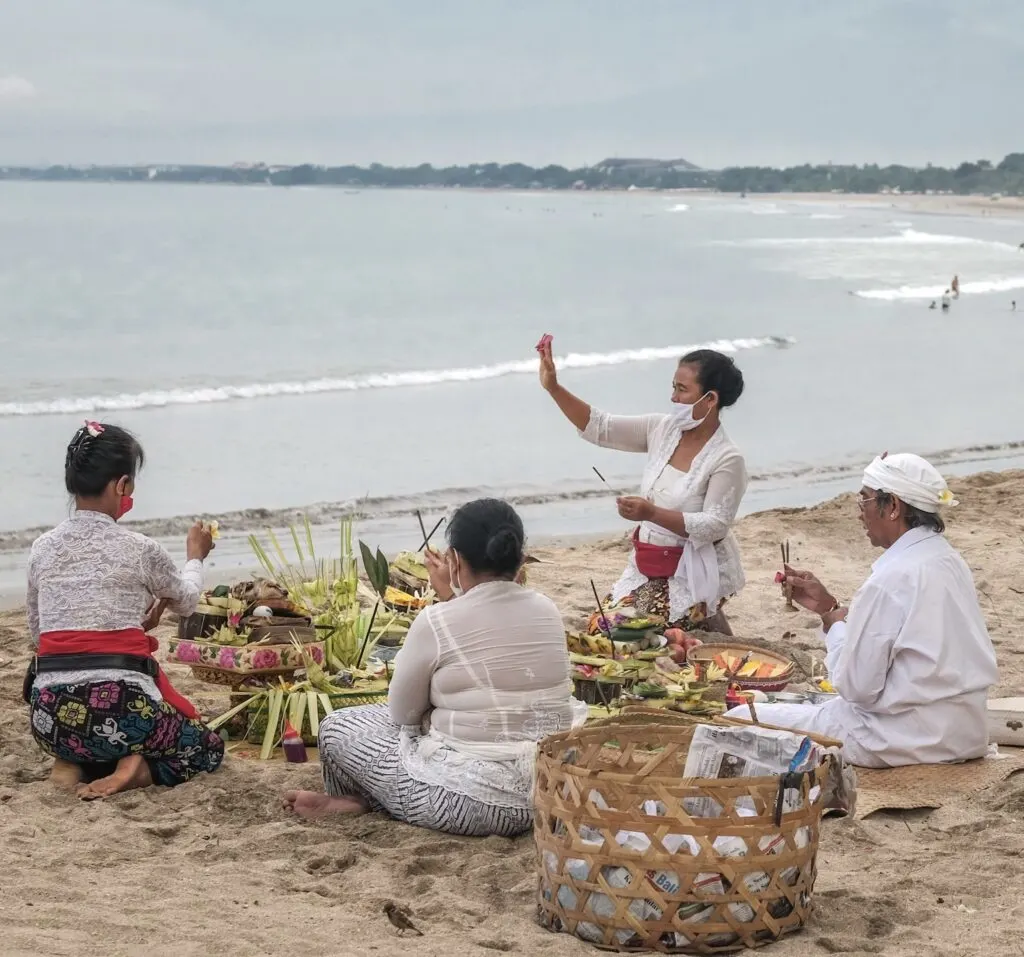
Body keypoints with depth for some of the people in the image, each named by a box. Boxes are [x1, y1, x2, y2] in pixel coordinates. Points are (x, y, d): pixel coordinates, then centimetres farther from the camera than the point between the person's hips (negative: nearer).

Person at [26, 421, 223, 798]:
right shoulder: (138, 549, -4)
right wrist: (195, 557, 38)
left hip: (50, 719, 5)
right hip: (119, 710, -5)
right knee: (208, 748, 23)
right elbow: (186, 601, 16)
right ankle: (135, 769, -6)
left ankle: (75, 764, 6)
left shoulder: (42, 548, 7)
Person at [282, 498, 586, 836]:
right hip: (552, 791, 6)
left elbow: (402, 712, -1)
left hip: (474, 802, -6)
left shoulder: (436, 621, -15)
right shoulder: (547, 611, 1)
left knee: (337, 727, 11)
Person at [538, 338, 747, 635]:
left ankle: (710, 629, 14)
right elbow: (599, 428, 1)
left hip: (693, 575, -7)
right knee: (600, 631, 0)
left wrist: (652, 513, -30)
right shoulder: (662, 429, 0)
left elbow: (714, 525, -20)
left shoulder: (727, 460, -17)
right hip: (647, 568, 7)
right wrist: (554, 388, -10)